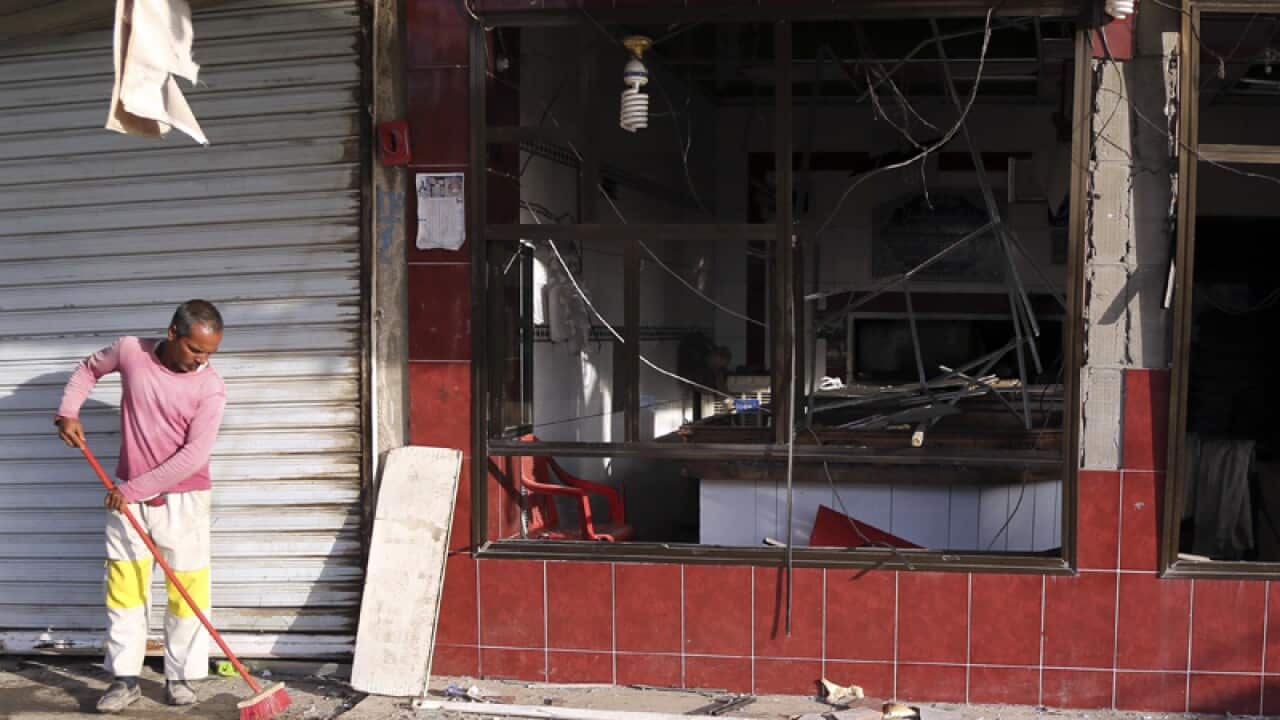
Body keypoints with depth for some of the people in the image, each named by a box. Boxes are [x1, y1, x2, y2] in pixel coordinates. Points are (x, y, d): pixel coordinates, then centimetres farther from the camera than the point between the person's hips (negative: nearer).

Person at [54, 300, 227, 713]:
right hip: (128, 496, 2)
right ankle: (125, 679, 9)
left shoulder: (211, 387, -14)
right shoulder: (130, 351, -6)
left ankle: (180, 676, 11)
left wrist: (136, 487, -18)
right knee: (123, 584, 3)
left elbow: (194, 455, -19)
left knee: (188, 586, -1)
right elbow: (89, 369, 16)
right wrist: (68, 412, 1)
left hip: (182, 498, -2)